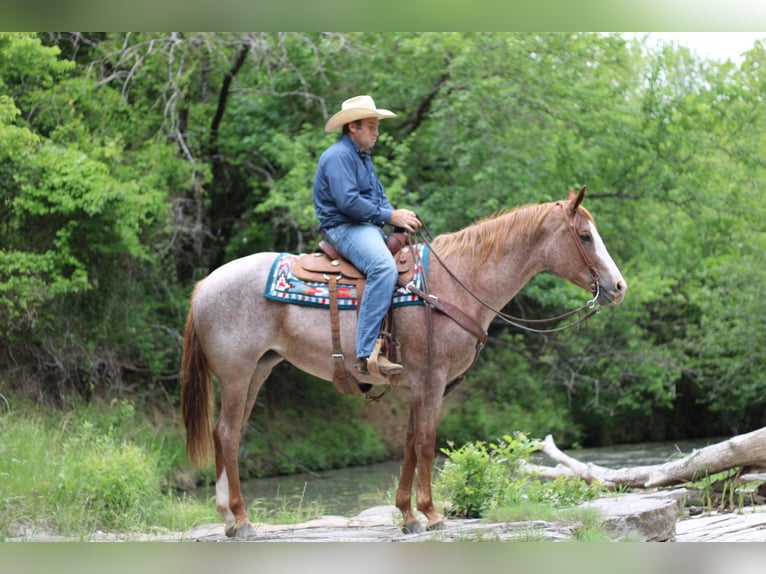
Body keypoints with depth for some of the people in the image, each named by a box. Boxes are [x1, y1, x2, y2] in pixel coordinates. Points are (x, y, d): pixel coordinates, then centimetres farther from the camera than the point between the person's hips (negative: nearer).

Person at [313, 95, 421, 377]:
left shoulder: (363, 157, 23)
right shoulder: (338, 156, -11)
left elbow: (379, 197, 23)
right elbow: (348, 202, -21)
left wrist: (400, 217, 2)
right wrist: (390, 216, -16)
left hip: (370, 228, 11)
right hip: (344, 228, -11)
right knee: (384, 267, -35)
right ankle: (367, 353, -41)